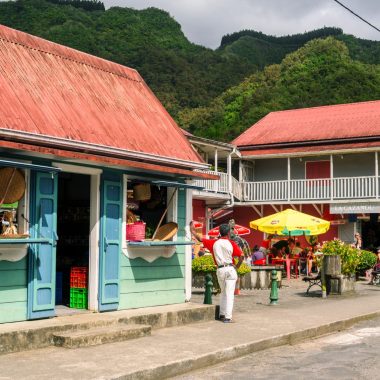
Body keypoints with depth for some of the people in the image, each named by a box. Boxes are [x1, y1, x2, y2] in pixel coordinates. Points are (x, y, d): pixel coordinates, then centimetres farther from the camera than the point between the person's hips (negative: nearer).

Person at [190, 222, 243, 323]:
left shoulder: (214, 243, 3)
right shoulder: (231, 243, -4)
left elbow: (199, 238, 8)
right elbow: (241, 256, -10)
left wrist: (192, 229, 21)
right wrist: (237, 266, 4)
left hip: (220, 270, 3)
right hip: (230, 269, -3)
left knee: (223, 292, 21)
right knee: (229, 294, -1)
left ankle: (222, 314, 21)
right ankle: (227, 317, -5)